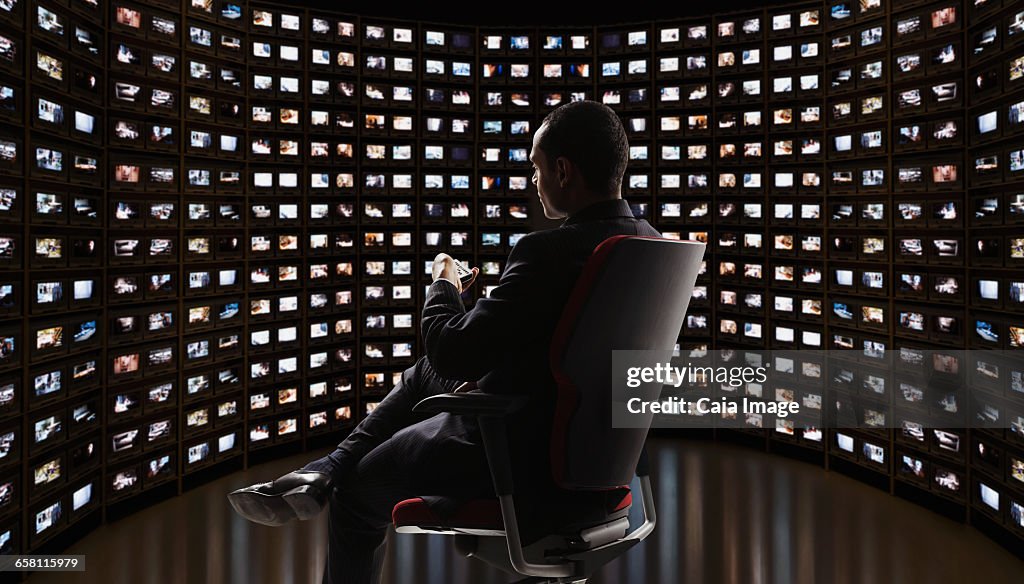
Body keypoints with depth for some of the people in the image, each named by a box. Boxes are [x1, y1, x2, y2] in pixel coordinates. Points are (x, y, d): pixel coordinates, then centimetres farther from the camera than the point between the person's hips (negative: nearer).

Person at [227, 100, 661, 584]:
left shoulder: (549, 251, -28)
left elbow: (454, 352, -22)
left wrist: (443, 287, -2)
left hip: (524, 465, -8)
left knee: (358, 489, 18)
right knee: (424, 373, 23)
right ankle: (322, 475, 28)